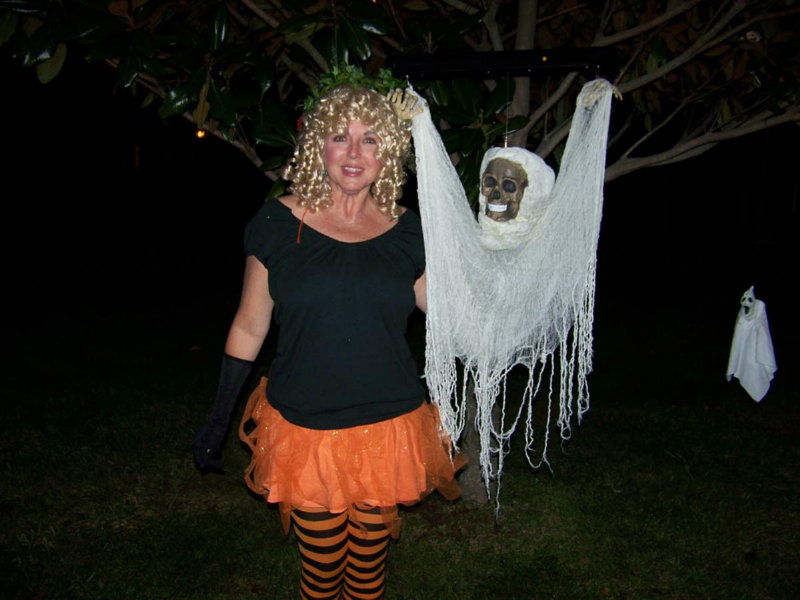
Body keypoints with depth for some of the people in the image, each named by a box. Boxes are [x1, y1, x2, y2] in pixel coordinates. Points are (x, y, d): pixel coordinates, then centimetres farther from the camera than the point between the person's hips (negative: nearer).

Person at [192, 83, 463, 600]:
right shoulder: (278, 224, -5)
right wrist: (219, 420, 5)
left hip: (388, 432, 2)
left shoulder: (407, 232, -1)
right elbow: (249, 329, 2)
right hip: (306, 434, -1)